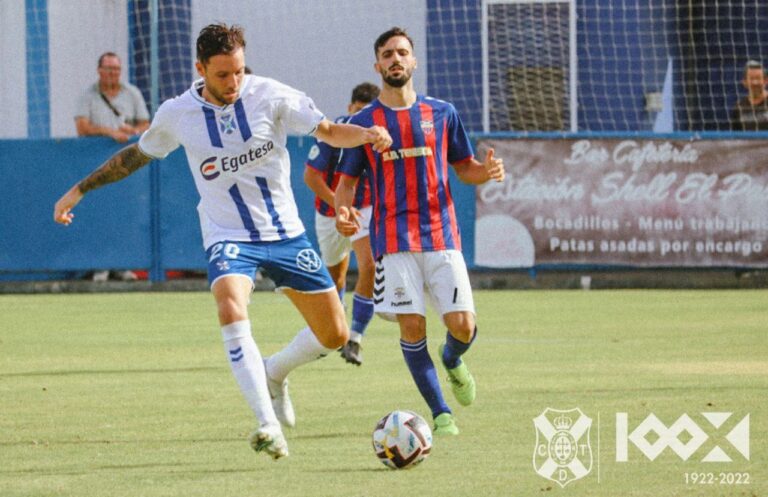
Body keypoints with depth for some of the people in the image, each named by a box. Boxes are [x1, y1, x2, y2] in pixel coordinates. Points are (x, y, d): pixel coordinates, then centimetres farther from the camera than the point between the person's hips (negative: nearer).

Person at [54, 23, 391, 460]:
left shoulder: (270, 96, -9)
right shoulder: (177, 114, -4)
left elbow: (327, 131, -12)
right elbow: (136, 155, 13)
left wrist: (365, 134, -34)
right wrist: (80, 190, 17)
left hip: (285, 233, 2)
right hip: (228, 238, -2)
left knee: (334, 333, 3)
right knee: (232, 311, -33)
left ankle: (274, 373, 35)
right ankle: (268, 425, -35)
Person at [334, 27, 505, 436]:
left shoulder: (441, 113, 9)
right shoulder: (364, 122, 6)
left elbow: (464, 168, 15)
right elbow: (347, 180, 8)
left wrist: (486, 172, -8)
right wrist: (341, 212, -13)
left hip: (441, 235, 1)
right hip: (394, 240, -1)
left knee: (463, 325, -8)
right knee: (412, 327, -9)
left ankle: (452, 361, 29)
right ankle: (440, 413, 3)